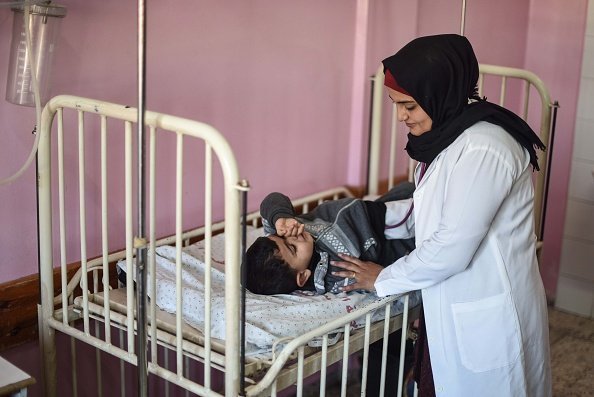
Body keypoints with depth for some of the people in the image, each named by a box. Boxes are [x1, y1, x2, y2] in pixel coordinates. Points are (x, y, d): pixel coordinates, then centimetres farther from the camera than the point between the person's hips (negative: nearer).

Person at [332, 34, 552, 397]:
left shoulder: (482, 150, -25)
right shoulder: (450, 133, 5)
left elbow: (451, 248, -24)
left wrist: (383, 279, -11)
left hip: (485, 317, -9)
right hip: (454, 305, 9)